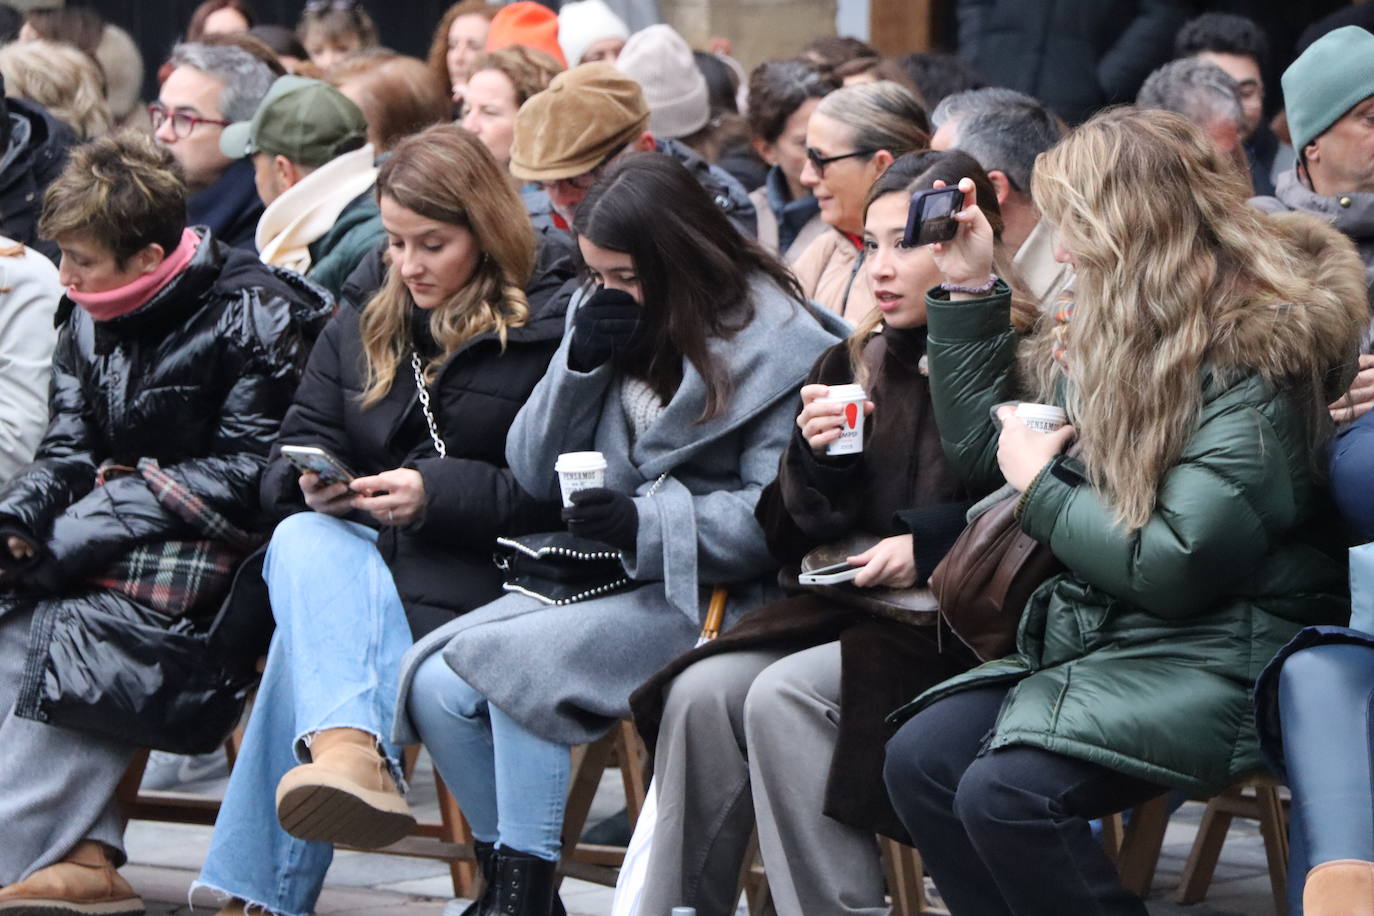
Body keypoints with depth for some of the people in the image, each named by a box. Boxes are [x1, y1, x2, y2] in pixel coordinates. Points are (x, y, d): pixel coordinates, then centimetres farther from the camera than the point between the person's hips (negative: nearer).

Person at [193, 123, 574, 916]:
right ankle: (352, 752, -58)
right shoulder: (359, 333, 22)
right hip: (356, 558, 5)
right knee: (305, 540, -33)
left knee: (312, 636, -32)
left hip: (475, 578, -5)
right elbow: (288, 465, 18)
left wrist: (437, 494, -17)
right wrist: (313, 483, -6)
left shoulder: (547, 336, 2)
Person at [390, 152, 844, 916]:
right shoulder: (608, 321, 11)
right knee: (435, 684, -15)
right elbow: (534, 474, 10)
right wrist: (579, 365, -6)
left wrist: (650, 522, -27)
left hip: (706, 592, -7)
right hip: (604, 578, 7)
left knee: (517, 661, -28)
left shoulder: (774, 344, -9)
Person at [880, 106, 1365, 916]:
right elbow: (981, 448, 23)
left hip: (1220, 658, -9)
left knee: (1006, 792, -27)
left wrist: (1041, 491, -8)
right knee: (919, 760, -11)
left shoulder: (1261, 357, -16)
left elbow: (1174, 568, -21)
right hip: (1098, 637, 9)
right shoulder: (1108, 335, 11)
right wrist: (969, 289, 14)